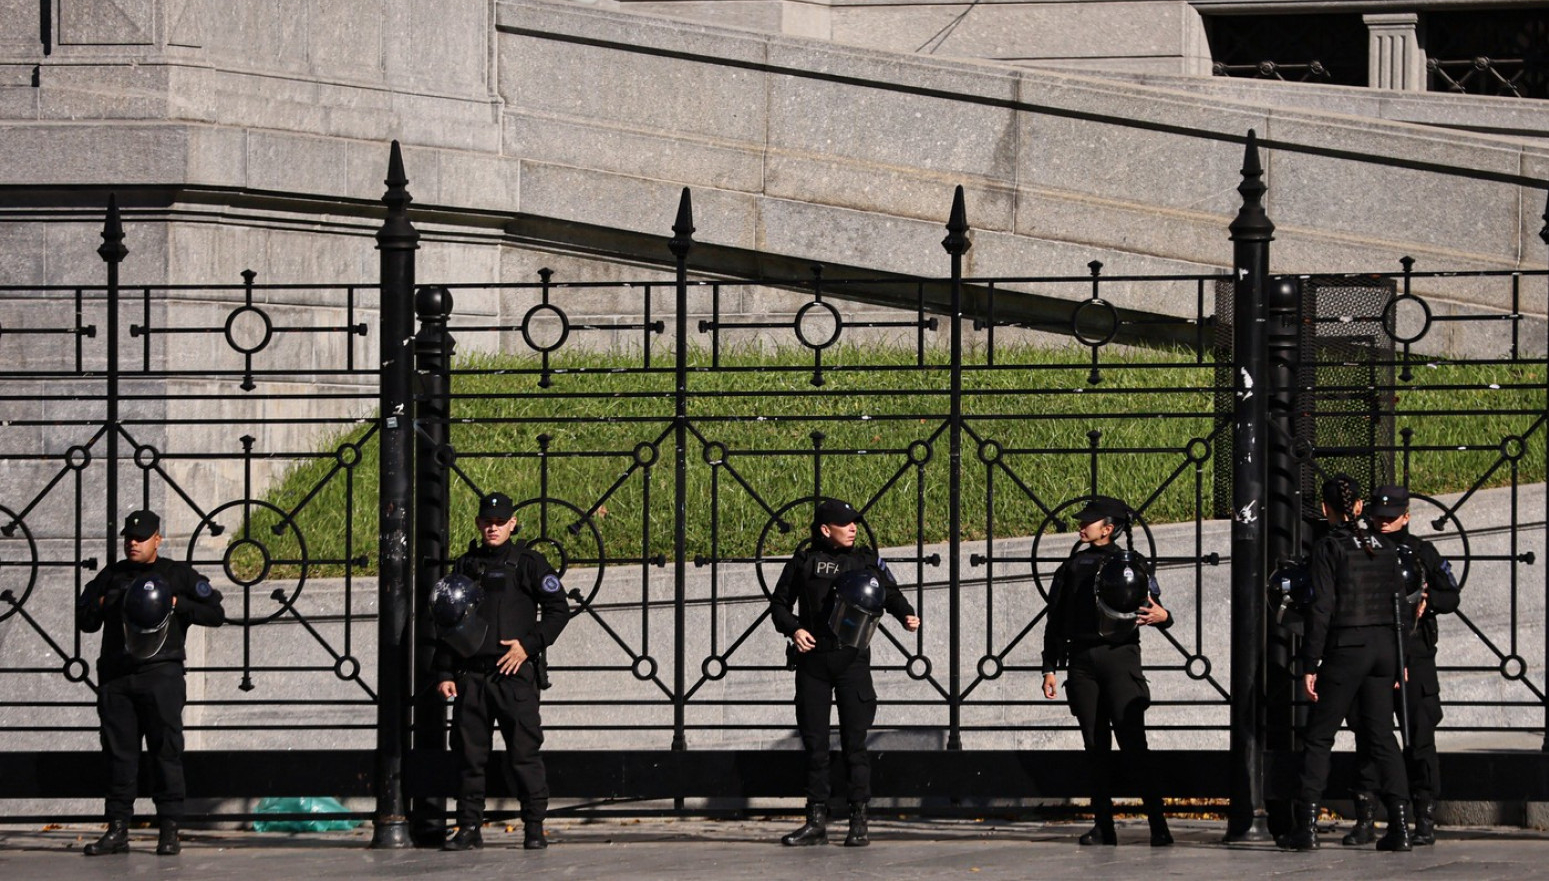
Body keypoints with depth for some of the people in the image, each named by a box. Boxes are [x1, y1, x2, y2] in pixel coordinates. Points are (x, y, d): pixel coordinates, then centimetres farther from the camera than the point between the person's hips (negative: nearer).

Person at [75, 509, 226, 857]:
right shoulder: (110, 577, 19)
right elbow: (84, 621, 21)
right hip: (116, 677, 3)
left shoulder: (177, 575, 9)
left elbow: (216, 613, 4)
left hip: (160, 675, -3)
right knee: (119, 753, 2)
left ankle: (169, 830, -4)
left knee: (166, 752, -6)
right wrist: (101, 604, 1)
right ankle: (117, 830, 4)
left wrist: (177, 604, -8)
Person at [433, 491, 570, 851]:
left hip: (514, 673, -4)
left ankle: (534, 828, -1)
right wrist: (444, 672, 10)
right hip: (471, 674, 4)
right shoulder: (465, 566, 15)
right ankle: (469, 827, 10)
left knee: (524, 753, -6)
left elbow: (558, 609, 2)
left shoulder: (528, 562, 4)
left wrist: (529, 644, -9)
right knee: (469, 752, 3)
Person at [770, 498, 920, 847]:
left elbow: (889, 593, 14)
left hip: (852, 658, -1)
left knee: (854, 741, -4)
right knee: (814, 742, 4)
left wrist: (906, 615, -6)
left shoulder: (866, 560, 6)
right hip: (812, 658, 1)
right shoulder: (804, 560, 6)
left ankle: (859, 821, 0)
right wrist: (793, 628, -6)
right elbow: (779, 603, 12)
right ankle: (816, 822, 10)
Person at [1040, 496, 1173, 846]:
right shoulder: (1072, 567, 18)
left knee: (1132, 741, -13)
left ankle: (1158, 826, -14)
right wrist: (1050, 668, 13)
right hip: (1082, 662, 4)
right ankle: (1103, 827, 4)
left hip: (1120, 656, -4)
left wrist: (1163, 617, -17)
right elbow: (1055, 622, 19)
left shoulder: (1131, 564, 9)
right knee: (1095, 747, 2)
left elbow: (1154, 609, 8)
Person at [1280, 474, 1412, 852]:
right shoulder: (1385, 548, 8)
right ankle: (1400, 825, 1)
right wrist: (1400, 662, 18)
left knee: (1318, 737, 3)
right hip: (1383, 647, 5)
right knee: (1381, 736, 9)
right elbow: (1399, 604, 11)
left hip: (1345, 650, -5)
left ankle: (1306, 827, -1)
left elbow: (1321, 609, -13)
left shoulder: (1328, 548, -8)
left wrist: (1310, 665, -10)